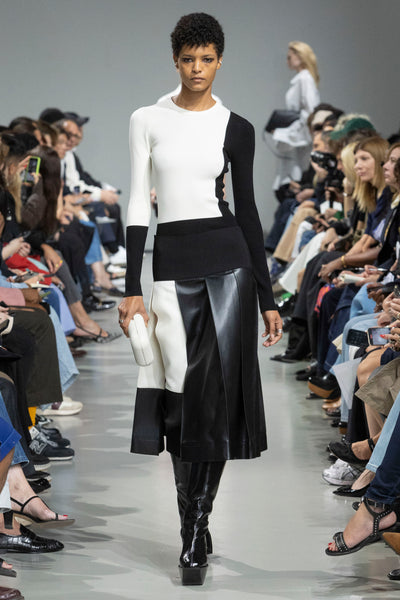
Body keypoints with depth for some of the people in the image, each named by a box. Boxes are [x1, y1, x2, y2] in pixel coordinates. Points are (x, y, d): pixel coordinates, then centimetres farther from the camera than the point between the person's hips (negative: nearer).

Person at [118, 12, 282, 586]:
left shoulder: (236, 128, 5)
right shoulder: (148, 121, 5)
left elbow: (248, 210, 7)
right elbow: (138, 205, 3)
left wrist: (268, 298, 5)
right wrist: (132, 289, -3)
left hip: (228, 263, 0)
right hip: (172, 265, 0)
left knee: (217, 397, -5)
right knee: (181, 398, -1)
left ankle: (195, 538, 2)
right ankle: (194, 530, 13)